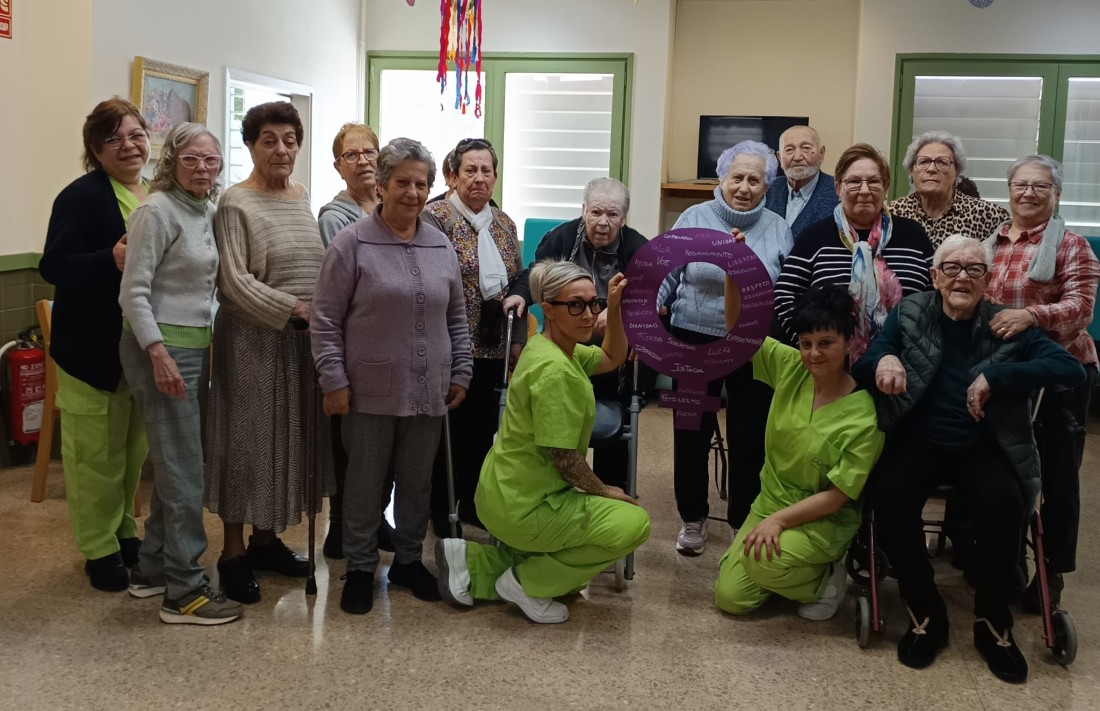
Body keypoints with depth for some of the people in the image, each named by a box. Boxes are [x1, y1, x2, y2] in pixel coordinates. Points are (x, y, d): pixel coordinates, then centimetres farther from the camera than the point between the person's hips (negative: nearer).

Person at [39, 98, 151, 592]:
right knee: (96, 452, 1)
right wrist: (112, 261, -34)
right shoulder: (82, 196, -12)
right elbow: (54, 267, -20)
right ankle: (100, 549, 15)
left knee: (133, 449, 18)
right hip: (93, 347, -7)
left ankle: (123, 532, 33)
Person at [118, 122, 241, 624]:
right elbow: (133, 292, -16)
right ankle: (184, 591, 2)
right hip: (160, 347, -8)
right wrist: (159, 353, -23)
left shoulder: (207, 212, 12)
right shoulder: (157, 210, -12)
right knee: (183, 470, -6)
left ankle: (152, 568, 26)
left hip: (193, 347, 8)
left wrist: (206, 344, 15)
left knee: (172, 464, 14)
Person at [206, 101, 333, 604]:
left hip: (302, 340, 6)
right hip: (253, 340, -6)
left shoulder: (303, 198, 11)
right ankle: (233, 552, 12)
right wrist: (295, 309, -18)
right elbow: (234, 281, -15)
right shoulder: (236, 204, -8)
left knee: (288, 437, 12)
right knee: (247, 438, 1)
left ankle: (265, 538, 26)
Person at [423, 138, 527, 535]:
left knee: (484, 426, 12)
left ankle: (473, 502, 27)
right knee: (450, 427, 3)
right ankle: (441, 508, 17)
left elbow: (518, 277, 19)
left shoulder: (503, 223, 13)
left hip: (494, 347, 6)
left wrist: (518, 296, 0)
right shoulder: (436, 218, -8)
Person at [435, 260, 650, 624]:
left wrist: (614, 307, 3)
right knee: (634, 522, -11)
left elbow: (612, 358, 19)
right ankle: (527, 582, -2)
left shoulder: (552, 347, 6)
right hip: (526, 507, -10)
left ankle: (471, 564, 15)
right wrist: (605, 492, -6)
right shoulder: (555, 370, -23)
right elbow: (564, 458, -22)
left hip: (509, 495, 10)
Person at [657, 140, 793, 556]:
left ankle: (744, 523, 24)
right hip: (695, 341, 0)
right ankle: (692, 518, 28)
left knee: (749, 439, 6)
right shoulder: (694, 219, 0)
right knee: (692, 433, 9)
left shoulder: (778, 229, 2)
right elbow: (666, 276, 0)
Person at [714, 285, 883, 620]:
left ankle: (825, 577, -1)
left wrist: (778, 520, -24)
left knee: (761, 560, -32)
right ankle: (783, 573, 24)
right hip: (769, 504, 5)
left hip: (823, 521, -5)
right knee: (729, 598, -4)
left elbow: (838, 495, -18)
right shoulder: (790, 368, -8)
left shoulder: (863, 416, -21)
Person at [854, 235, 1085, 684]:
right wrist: (882, 359, -26)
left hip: (983, 446, 0)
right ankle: (926, 613, -5)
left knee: (1003, 504, -30)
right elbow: (859, 370, -1)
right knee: (890, 498, -29)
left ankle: (993, 621, -3)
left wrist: (996, 375, -23)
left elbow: (1071, 369, -11)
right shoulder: (908, 315, 3)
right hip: (920, 440, 0)